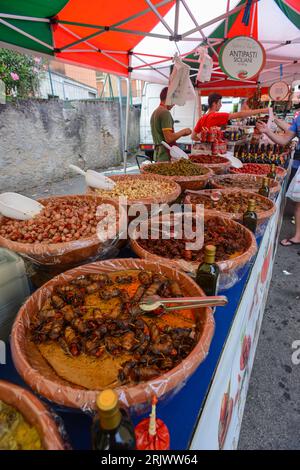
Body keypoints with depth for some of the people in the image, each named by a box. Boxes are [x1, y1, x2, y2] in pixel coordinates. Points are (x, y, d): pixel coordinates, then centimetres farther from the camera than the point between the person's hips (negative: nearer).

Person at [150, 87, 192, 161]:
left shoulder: (155, 112, 18)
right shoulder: (165, 113, -13)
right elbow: (169, 138, -21)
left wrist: (180, 133, 19)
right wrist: (183, 131, -6)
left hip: (158, 154, 10)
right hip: (166, 156, -10)